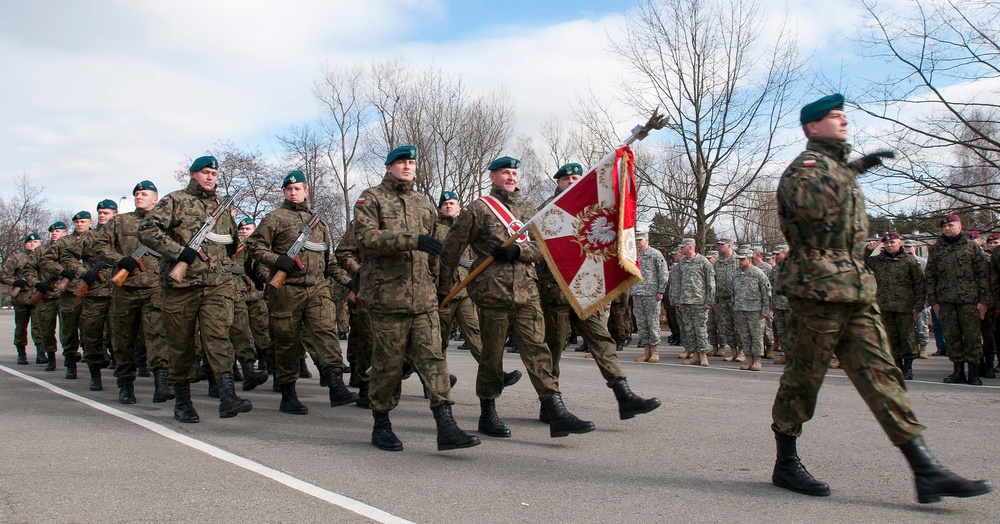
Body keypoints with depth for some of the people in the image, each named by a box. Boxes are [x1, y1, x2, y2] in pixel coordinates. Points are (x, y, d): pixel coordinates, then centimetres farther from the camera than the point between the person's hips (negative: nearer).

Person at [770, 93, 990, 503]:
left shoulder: (837, 166, 22)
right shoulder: (807, 165, -7)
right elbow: (811, 202, -25)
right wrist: (855, 168, -19)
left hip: (857, 288, 9)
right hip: (818, 286, -9)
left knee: (881, 373, 3)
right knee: (802, 377, 0)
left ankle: (925, 470, 2)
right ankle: (785, 465, 13)